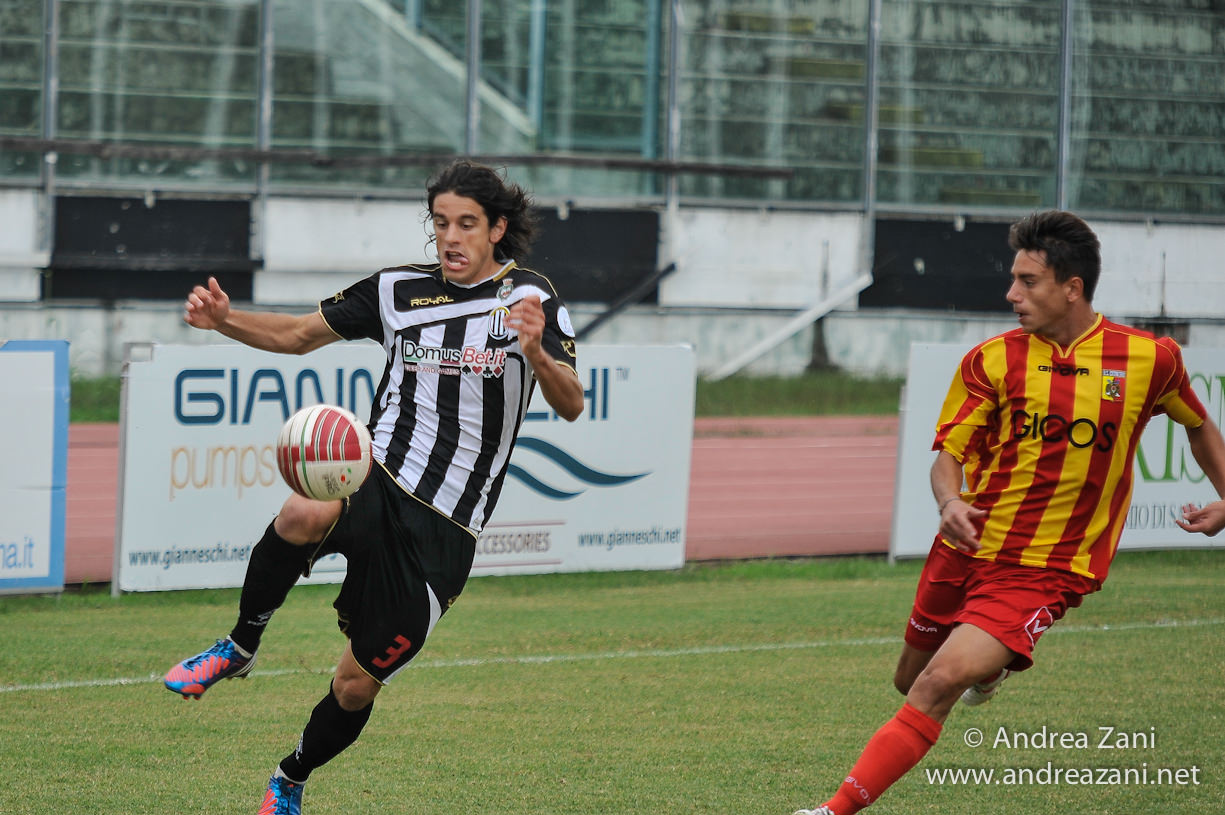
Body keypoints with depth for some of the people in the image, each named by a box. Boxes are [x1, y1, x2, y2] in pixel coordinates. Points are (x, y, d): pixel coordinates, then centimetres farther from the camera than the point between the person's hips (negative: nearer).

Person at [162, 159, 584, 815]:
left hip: (443, 533, -1)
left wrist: (536, 352, -33)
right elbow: (299, 334, 16)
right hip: (376, 480, 1)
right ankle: (239, 648, -14)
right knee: (304, 515, -37)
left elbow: (571, 406, -12)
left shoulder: (528, 298, -2)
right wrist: (224, 319, -3)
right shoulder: (399, 290, 8)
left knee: (358, 684, 4)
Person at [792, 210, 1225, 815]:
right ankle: (990, 666, 55)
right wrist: (950, 502, -25)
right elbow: (949, 453, -4)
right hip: (967, 549, 4)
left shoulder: (1151, 358, -2)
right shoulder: (993, 360, -2)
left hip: (1044, 571, -4)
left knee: (939, 685, -22)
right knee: (911, 680, 20)